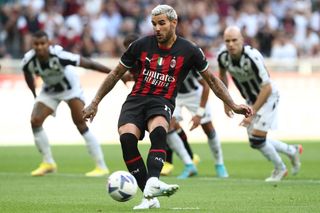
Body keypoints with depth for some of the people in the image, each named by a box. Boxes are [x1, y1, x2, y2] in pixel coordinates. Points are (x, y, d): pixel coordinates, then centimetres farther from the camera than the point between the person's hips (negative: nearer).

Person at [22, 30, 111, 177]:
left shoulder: (59, 56, -36)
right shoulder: (28, 61, -24)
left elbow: (88, 64, -32)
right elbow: (28, 75, 2)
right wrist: (34, 95, 10)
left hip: (70, 87, -4)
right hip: (49, 90, 4)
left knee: (80, 123, -14)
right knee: (35, 121, -12)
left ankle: (101, 166, -8)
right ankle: (48, 163, 6)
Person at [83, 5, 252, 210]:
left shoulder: (188, 51, 2)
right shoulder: (141, 45, 4)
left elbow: (211, 79, 14)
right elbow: (116, 74, 16)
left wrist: (233, 106, 8)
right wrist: (95, 103, 15)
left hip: (162, 102, -1)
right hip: (136, 100, 1)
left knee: (158, 131, -37)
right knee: (127, 137, -30)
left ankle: (152, 183, -55)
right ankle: (150, 198, -27)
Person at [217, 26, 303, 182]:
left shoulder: (252, 57, -34)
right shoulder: (223, 56, -15)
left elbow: (266, 88, -30)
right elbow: (222, 75, 9)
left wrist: (252, 113, -29)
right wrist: (225, 102, 8)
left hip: (267, 97, -7)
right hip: (251, 99, 7)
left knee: (257, 139, -13)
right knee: (255, 142, 7)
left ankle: (279, 169, 13)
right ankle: (292, 152, 29)